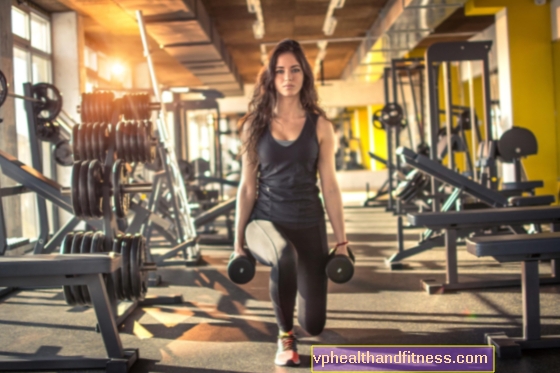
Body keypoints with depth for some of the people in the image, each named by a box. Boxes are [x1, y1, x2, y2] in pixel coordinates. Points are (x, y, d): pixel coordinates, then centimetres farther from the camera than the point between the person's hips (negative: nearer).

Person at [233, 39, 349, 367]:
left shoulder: (320, 125, 0)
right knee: (284, 257, -40)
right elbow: (247, 186, 2)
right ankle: (286, 335, -10)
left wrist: (342, 240, -1)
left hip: (309, 224, 1)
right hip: (266, 220, -1)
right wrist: (239, 239, 2)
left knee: (314, 324, 3)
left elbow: (330, 186, 0)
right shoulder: (255, 125, 0)